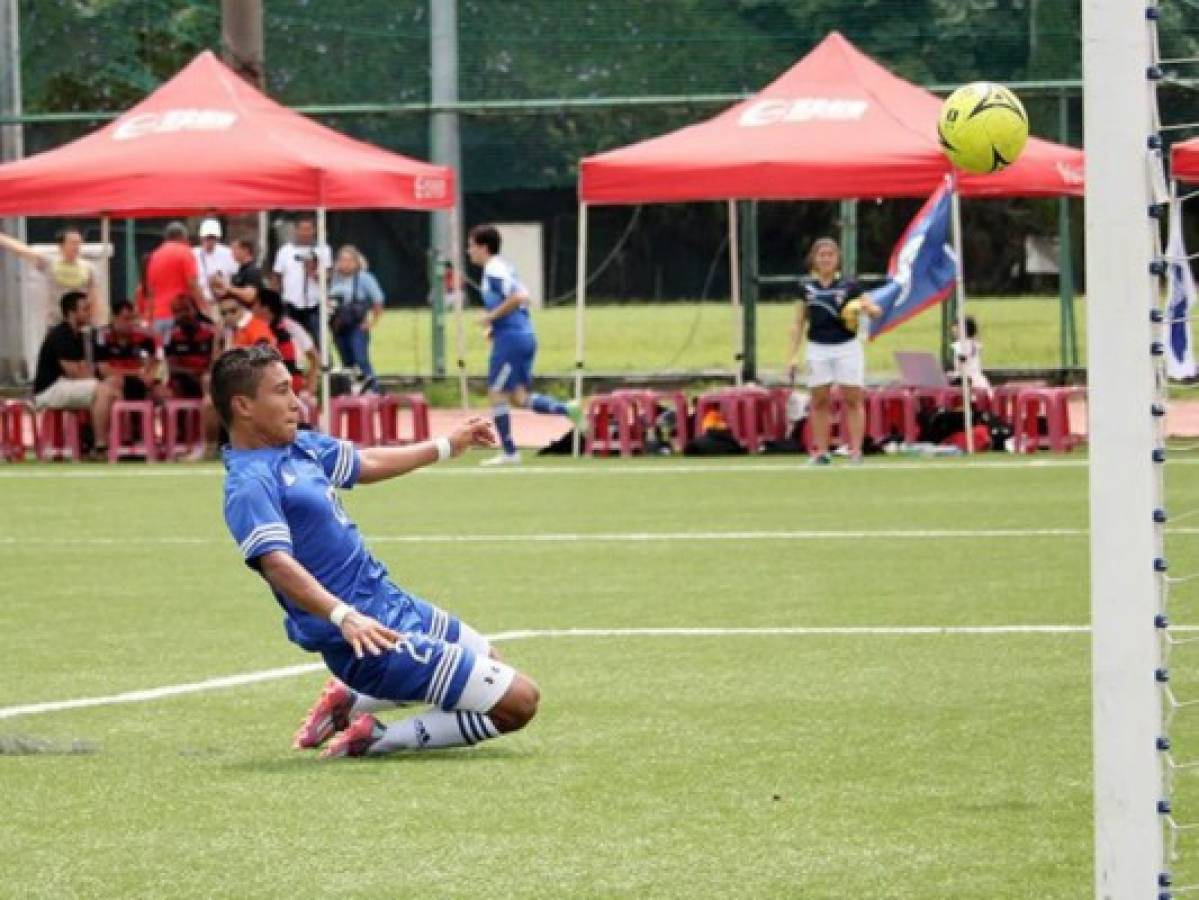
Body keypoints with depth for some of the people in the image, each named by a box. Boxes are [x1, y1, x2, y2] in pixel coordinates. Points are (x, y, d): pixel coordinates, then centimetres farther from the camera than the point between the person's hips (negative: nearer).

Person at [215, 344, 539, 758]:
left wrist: (446, 446, 35)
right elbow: (277, 564, -36)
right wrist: (343, 616, -50)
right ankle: (379, 739, -5)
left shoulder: (298, 446, 7)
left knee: (487, 663, 32)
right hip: (367, 633, -10)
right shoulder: (250, 485, -22)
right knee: (518, 701, -10)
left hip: (390, 601, 10)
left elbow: (367, 464, 25)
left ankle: (349, 701, 22)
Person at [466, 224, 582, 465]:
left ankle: (509, 452, 3)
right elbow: (522, 298, 23)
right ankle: (568, 409, -4)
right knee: (519, 397, 10)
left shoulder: (494, 271, -14)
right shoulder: (502, 267, 17)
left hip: (510, 338, -10)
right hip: (524, 335, 10)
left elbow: (518, 297, -26)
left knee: (497, 395, -1)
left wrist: (491, 316, -18)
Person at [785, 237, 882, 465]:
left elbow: (877, 311, 2)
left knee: (853, 400, -4)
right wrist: (791, 356, 6)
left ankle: (856, 451, -3)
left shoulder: (848, 286, 1)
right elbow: (799, 324, 11)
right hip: (818, 349, 2)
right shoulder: (806, 287, 6)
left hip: (847, 346, -2)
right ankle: (820, 452, 6)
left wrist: (867, 308, -21)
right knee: (820, 401, 2)